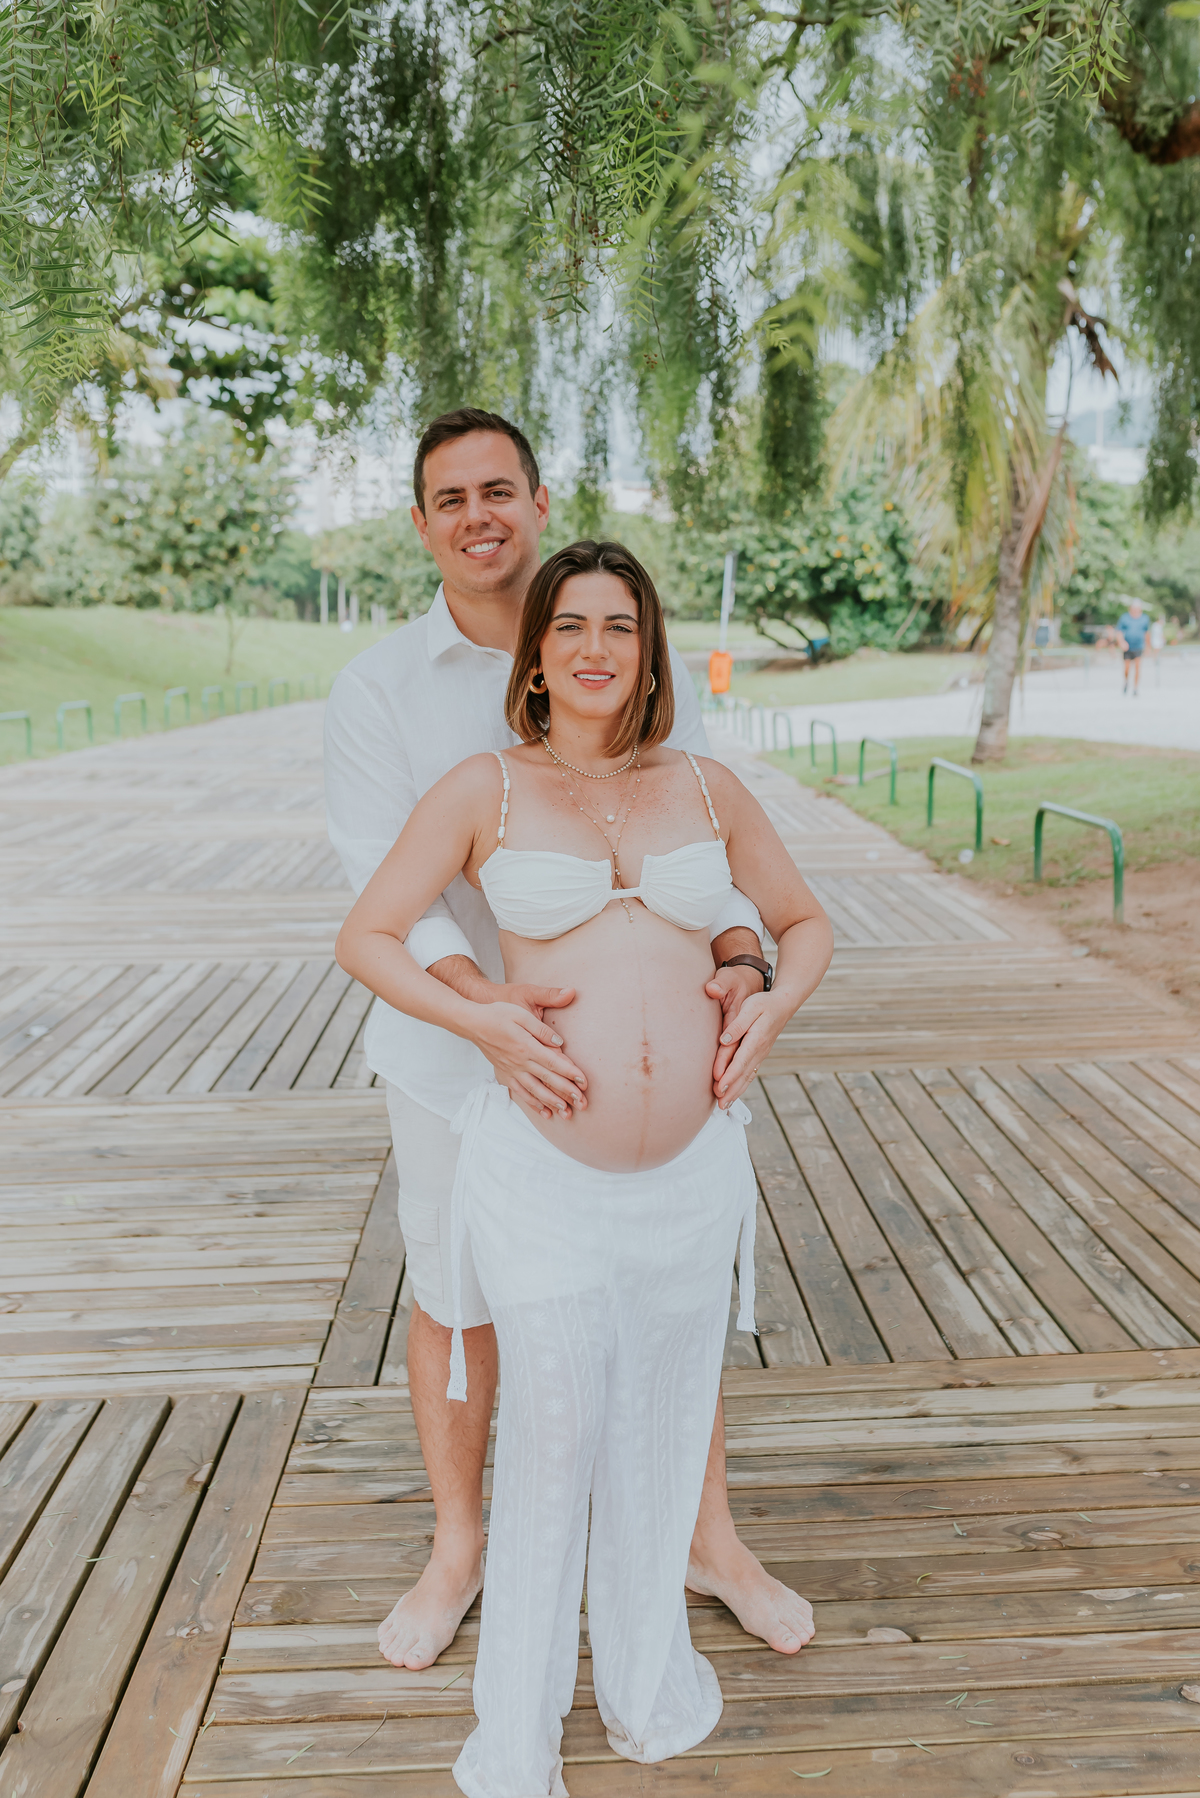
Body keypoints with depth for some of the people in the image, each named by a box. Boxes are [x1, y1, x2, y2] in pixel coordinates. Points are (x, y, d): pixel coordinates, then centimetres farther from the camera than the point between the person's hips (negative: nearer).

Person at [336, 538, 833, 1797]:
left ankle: (644, 1680, 41)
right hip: (542, 1169, -3)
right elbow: (363, 938, 1)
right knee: (553, 1432, 3)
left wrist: (770, 1009, -3)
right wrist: (489, 1028, -11)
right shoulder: (483, 791, -2)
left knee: (662, 1425, 15)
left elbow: (805, 923, 17)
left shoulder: (707, 790, 5)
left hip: (695, 1163, 3)